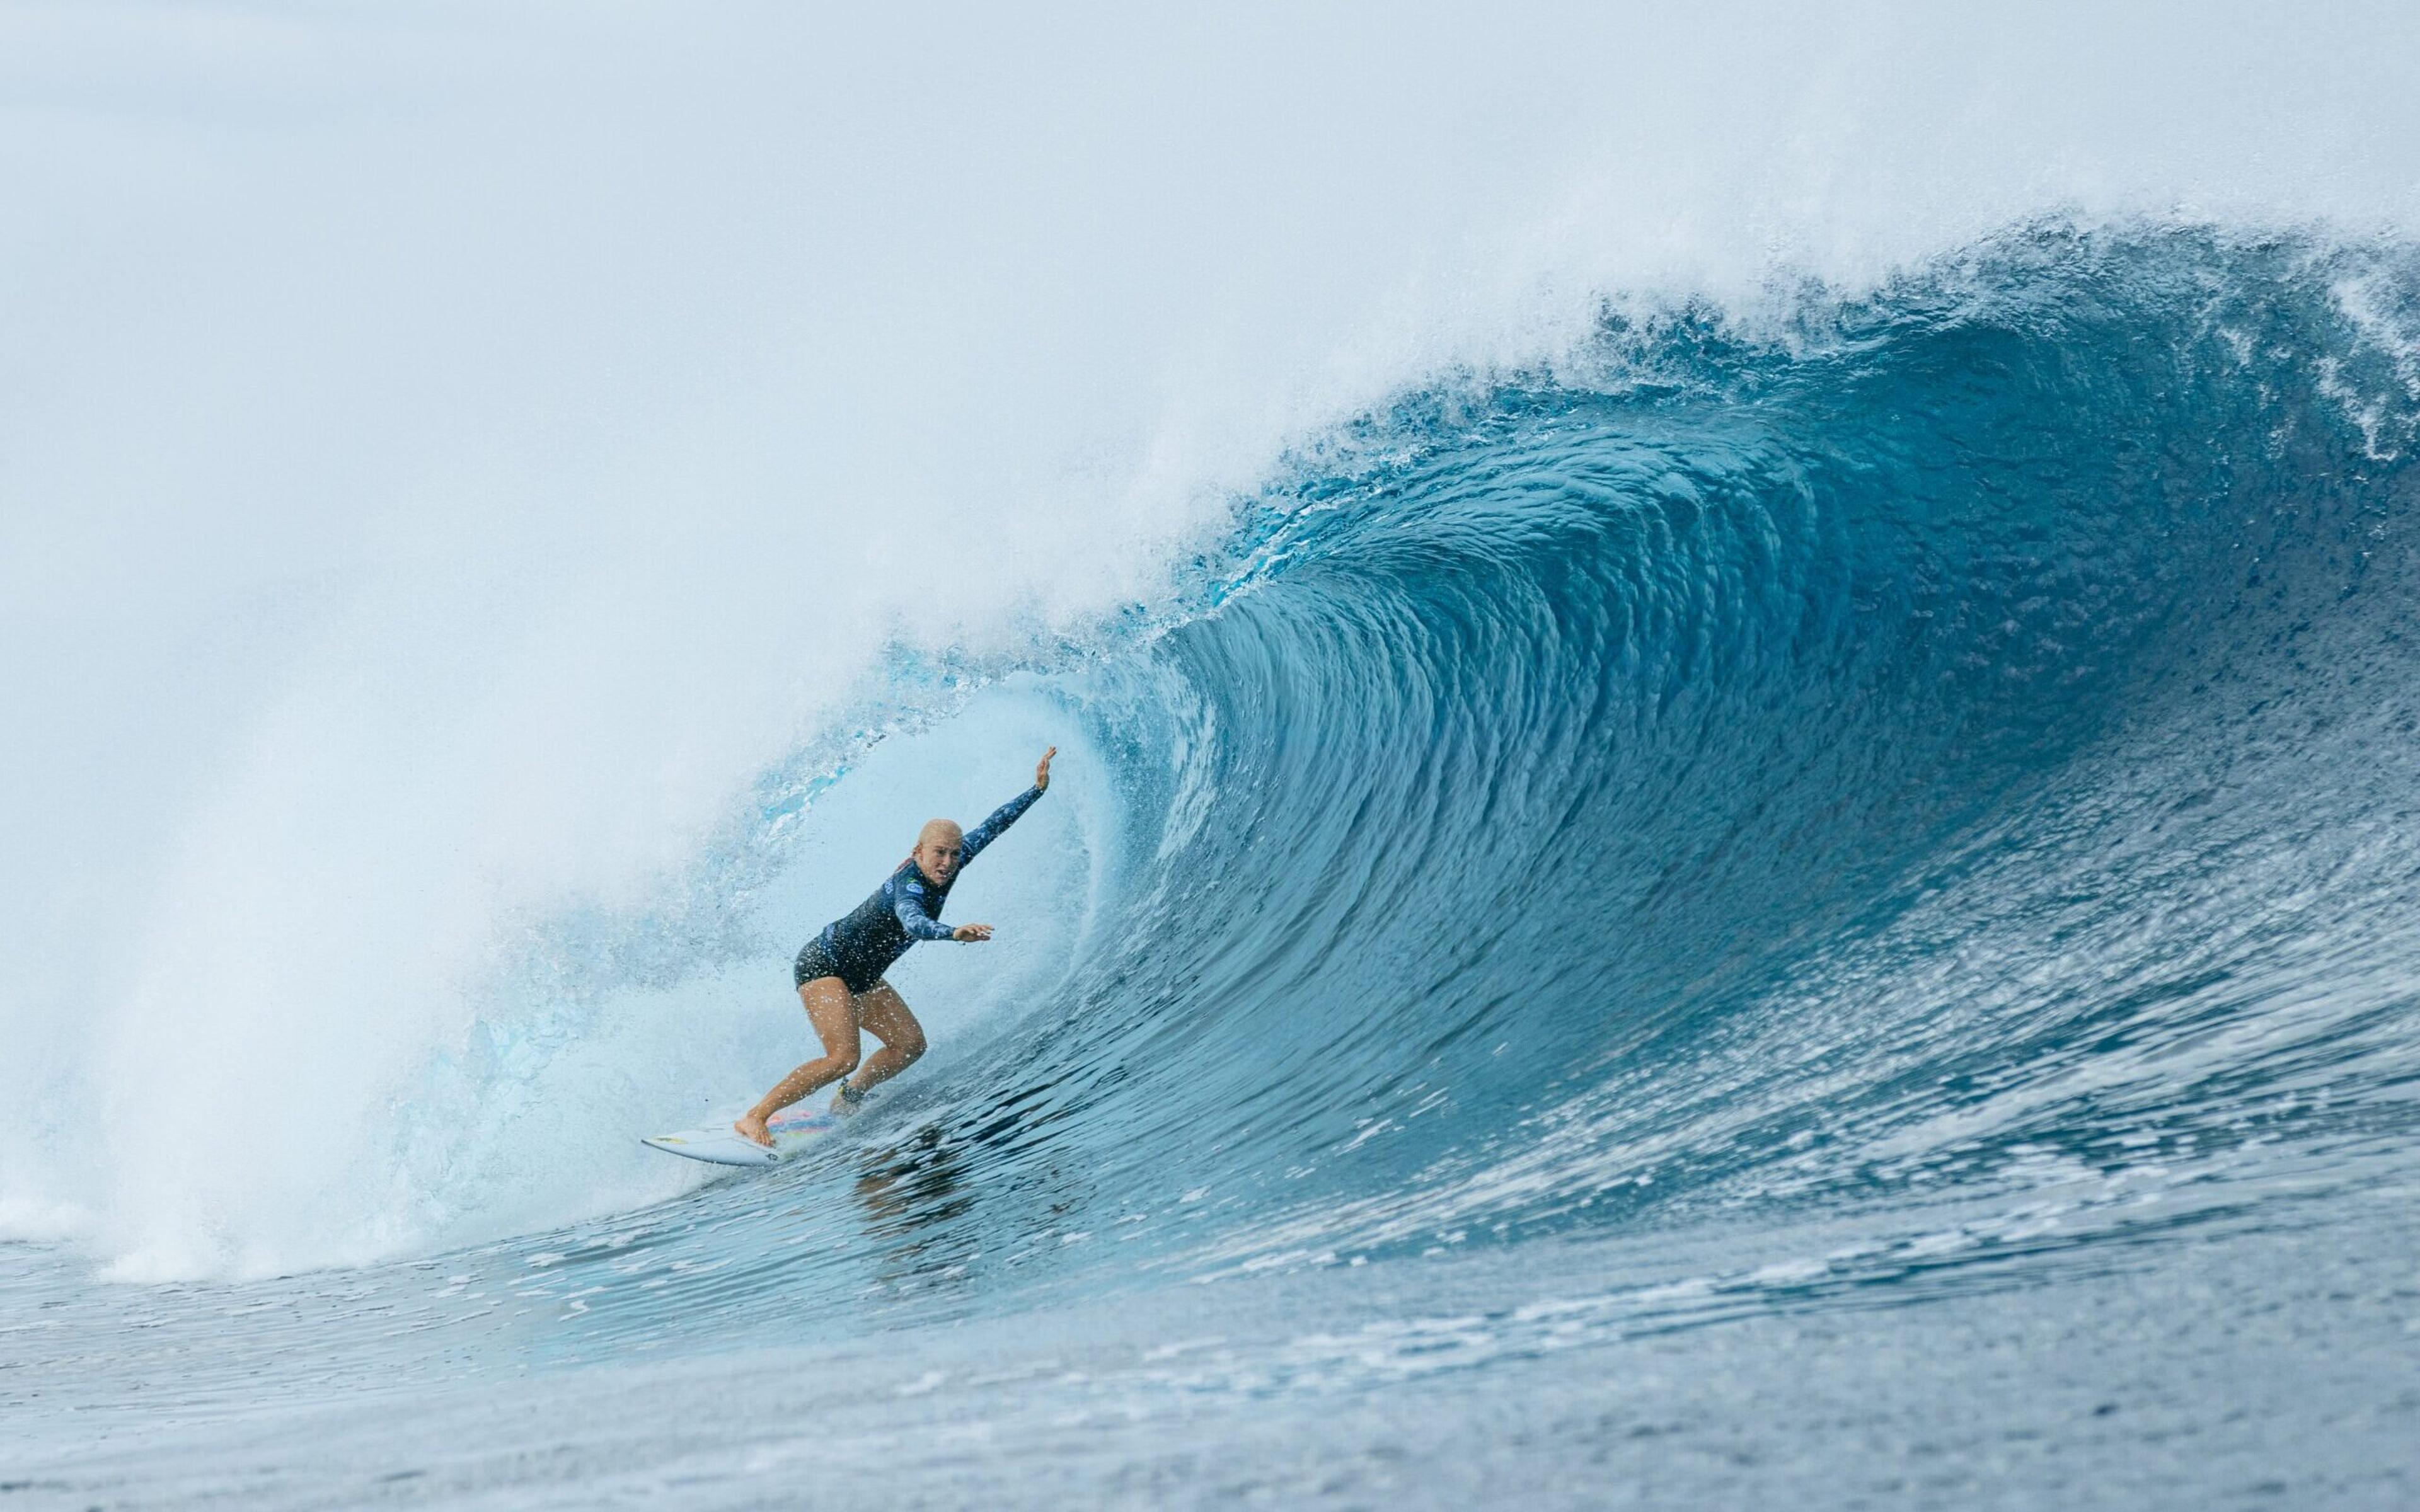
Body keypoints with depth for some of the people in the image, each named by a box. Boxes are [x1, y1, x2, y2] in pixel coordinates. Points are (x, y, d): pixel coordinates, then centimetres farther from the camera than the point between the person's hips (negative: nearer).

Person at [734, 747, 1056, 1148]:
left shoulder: (948, 867, -8)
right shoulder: (908, 885, -31)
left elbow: (991, 826, 5)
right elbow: (913, 922, -54)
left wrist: (1037, 790, 6)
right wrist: (954, 933, -72)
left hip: (861, 978, 9)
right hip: (822, 965, -9)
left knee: (911, 1044, 3)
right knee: (843, 1058, -24)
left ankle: (847, 1100, 23)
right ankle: (753, 1118, -19)